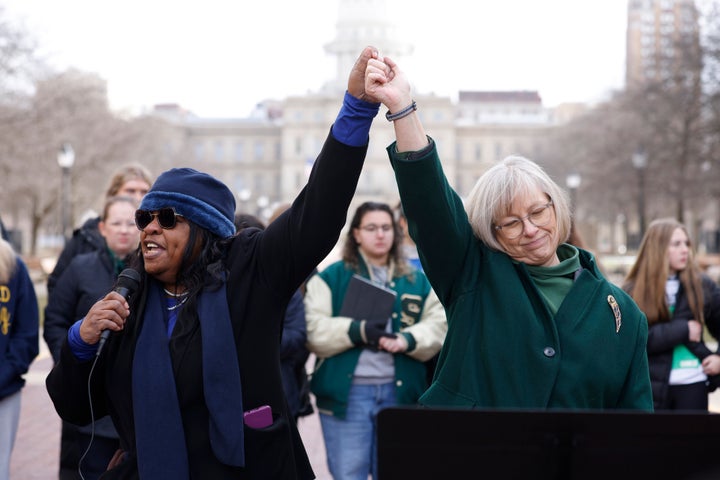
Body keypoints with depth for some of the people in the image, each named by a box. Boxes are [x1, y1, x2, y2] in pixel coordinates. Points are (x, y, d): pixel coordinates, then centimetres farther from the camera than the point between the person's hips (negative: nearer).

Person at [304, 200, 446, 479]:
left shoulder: (417, 281, 15)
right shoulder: (330, 278, 6)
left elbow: (437, 325, 3)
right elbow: (314, 330, -5)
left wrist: (407, 340, -17)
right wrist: (358, 330, -20)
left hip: (400, 392, 3)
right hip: (346, 392, -3)